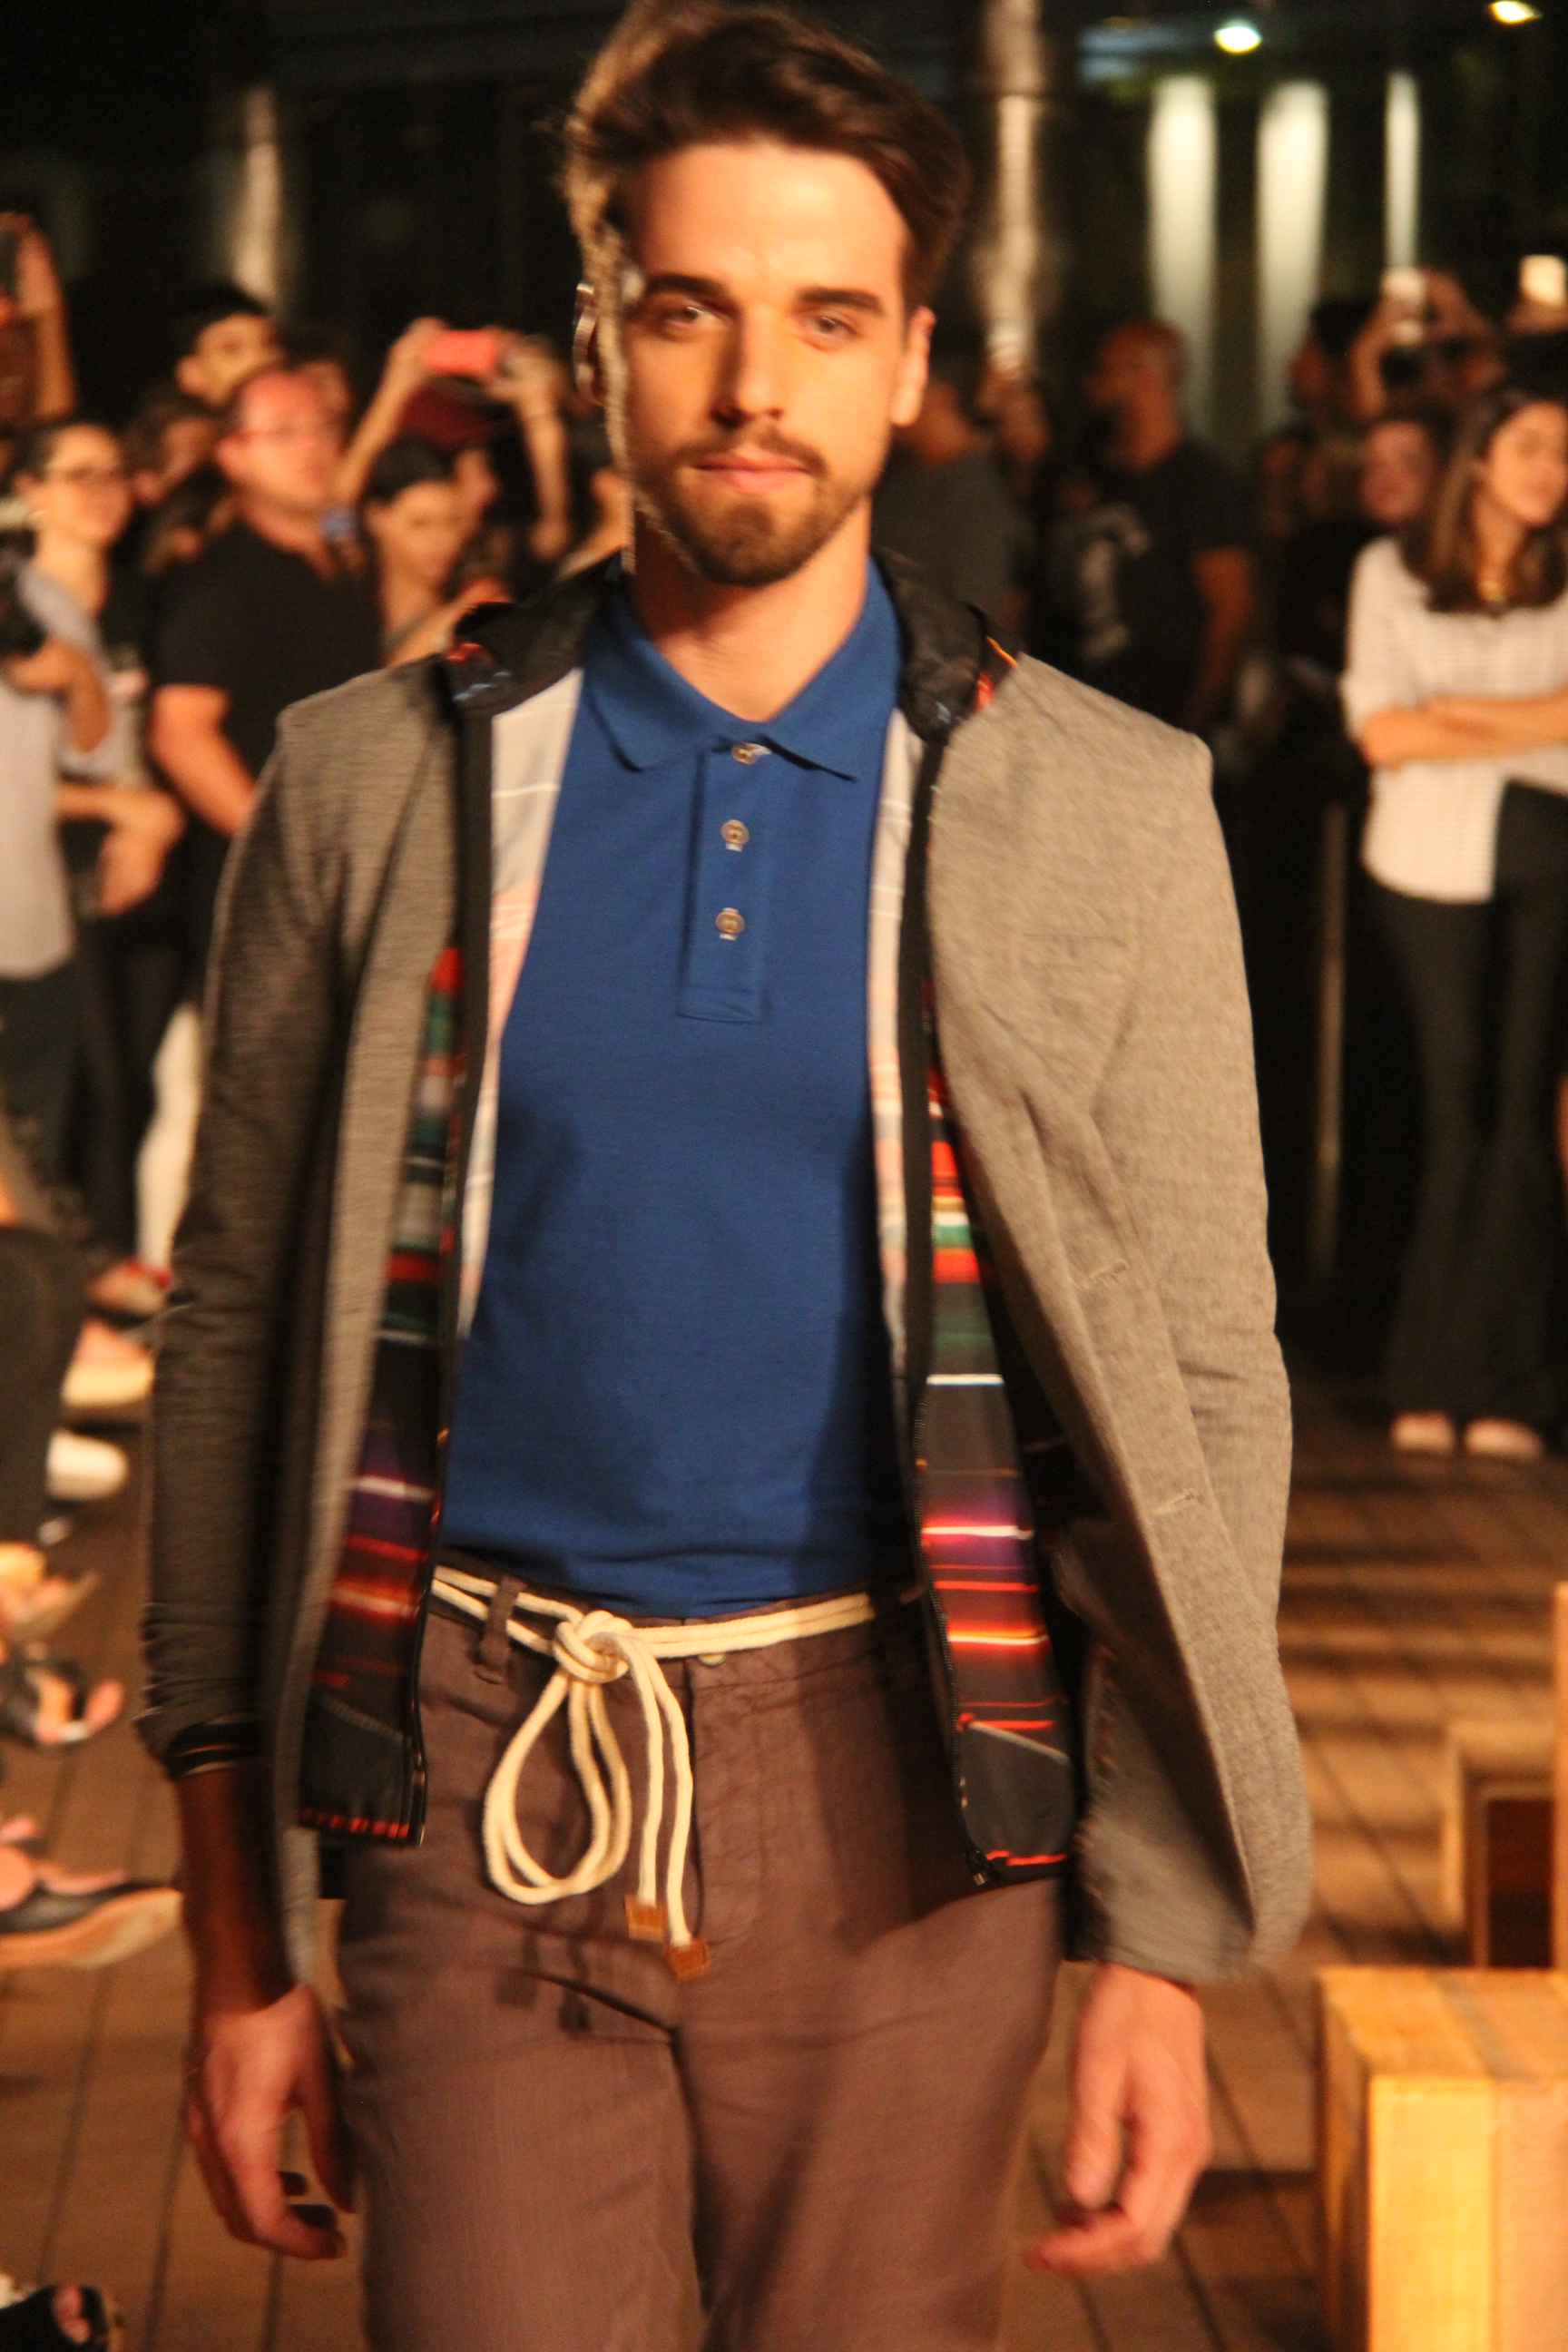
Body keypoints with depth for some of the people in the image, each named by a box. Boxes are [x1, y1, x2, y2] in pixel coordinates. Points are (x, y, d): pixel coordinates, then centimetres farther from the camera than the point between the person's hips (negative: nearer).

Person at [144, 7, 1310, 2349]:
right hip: (479, 1788, 0)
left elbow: (1201, 1387, 2)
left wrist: (1164, 1944, -4)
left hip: (897, 1794, 0)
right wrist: (237, 1941, 1)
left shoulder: (1103, 814, 0)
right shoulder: (377, 786, 1)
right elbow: (238, 1341, 3)